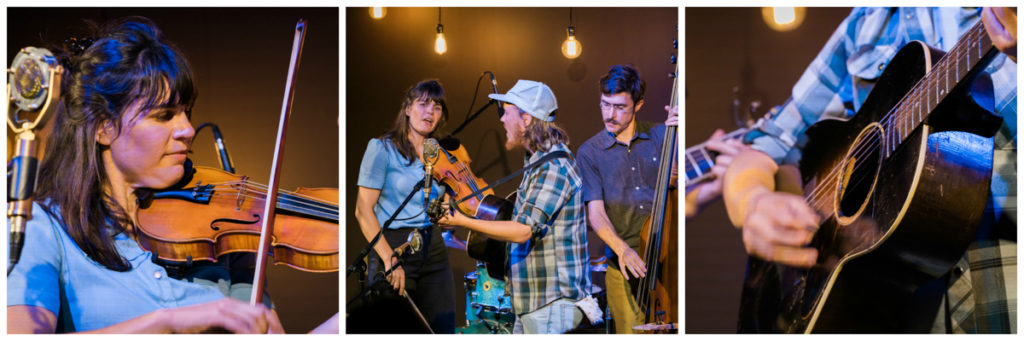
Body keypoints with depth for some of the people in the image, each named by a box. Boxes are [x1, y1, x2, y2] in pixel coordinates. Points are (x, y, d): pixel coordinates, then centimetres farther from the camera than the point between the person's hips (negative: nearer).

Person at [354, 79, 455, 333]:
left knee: (442, 330, 2)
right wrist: (389, 258, -19)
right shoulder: (382, 148, -3)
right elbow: (363, 210, -10)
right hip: (393, 246, -5)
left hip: (434, 250, 5)